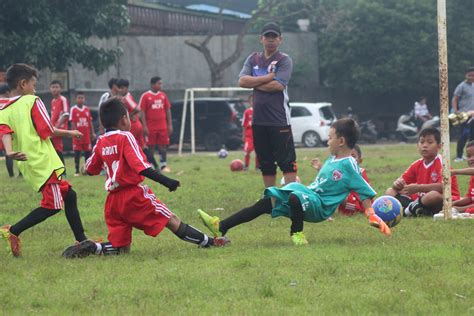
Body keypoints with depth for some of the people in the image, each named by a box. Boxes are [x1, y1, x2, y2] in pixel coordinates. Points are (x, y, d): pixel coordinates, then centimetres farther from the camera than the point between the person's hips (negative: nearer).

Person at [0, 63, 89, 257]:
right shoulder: (32, 102, -4)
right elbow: (48, 131, -8)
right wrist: (69, 133, 8)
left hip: (28, 166, 8)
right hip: (44, 160, -8)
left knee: (68, 196, 16)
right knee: (52, 205, -5)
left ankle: (82, 241, 16)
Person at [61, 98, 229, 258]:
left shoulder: (101, 142, 9)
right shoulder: (125, 137, -9)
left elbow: (90, 169, 19)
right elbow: (141, 166, -19)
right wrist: (165, 181, -22)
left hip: (113, 200, 6)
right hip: (134, 194, -6)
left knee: (120, 247, 10)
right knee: (171, 220, 4)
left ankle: (91, 247, -13)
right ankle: (207, 241, 5)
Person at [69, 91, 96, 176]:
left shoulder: (87, 109, 7)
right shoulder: (73, 109, -4)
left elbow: (90, 122, 11)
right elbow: (72, 123, -7)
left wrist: (93, 133, 7)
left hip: (87, 135, 3)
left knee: (88, 152, 5)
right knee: (77, 153, 0)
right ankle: (77, 171, 4)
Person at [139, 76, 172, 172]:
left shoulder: (163, 95, 8)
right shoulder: (145, 96, -5)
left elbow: (168, 110, 12)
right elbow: (142, 111, -5)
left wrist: (170, 125, 7)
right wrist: (144, 126, -11)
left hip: (162, 126, 4)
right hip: (150, 127, -4)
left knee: (163, 145, 1)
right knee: (150, 147, 1)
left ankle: (163, 165, 3)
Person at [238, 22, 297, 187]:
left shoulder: (284, 60, -2)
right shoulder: (253, 59, 12)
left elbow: (278, 85, -15)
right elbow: (242, 81, -3)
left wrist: (255, 83, -5)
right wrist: (268, 77, -11)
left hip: (279, 119, -5)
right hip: (258, 120, 5)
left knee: (287, 161, -8)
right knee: (265, 163, 12)